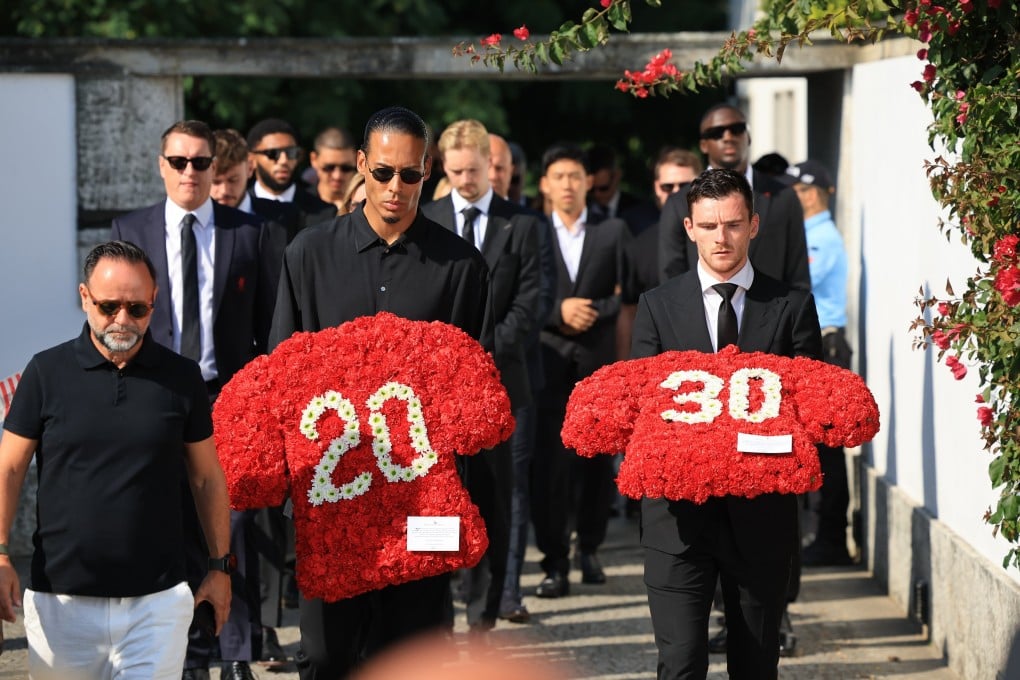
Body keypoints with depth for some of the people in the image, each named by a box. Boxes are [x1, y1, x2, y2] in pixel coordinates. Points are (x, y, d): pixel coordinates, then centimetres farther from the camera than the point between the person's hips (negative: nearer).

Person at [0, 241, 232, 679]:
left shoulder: (181, 378, 4)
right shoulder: (47, 372, 1)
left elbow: (207, 477, 11)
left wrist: (219, 565, 11)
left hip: (157, 598, 0)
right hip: (61, 599, 0)